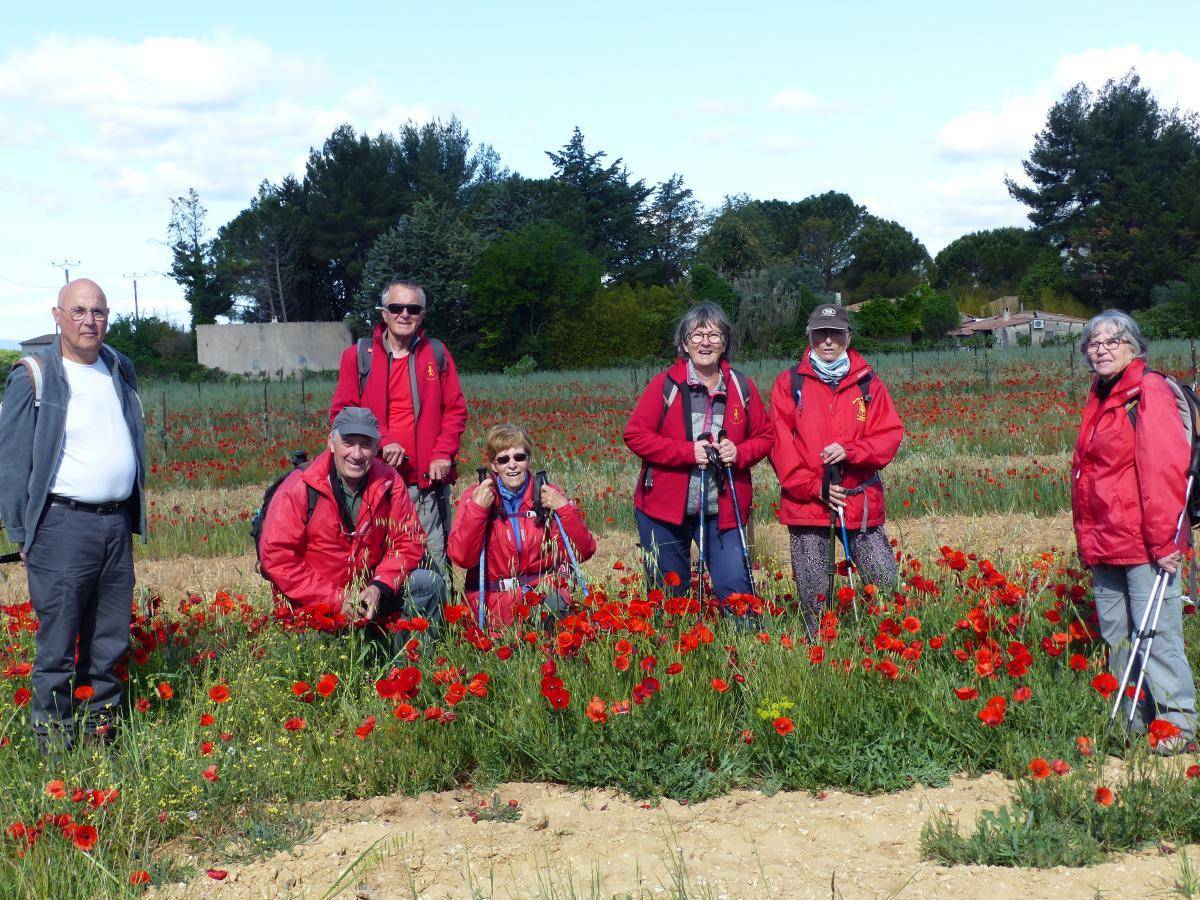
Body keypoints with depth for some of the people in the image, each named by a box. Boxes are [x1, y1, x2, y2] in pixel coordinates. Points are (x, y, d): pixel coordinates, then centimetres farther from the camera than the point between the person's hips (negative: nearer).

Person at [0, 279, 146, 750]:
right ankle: (53, 739, 4)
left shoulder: (120, 371, 14)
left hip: (117, 523, 6)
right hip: (63, 524, -6)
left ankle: (101, 726, 21)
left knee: (110, 640, 11)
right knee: (58, 642, -4)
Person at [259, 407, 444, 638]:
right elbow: (276, 556, -16)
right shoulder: (299, 489, -15)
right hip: (312, 604, -4)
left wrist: (379, 587, -15)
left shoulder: (389, 482, -2)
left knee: (429, 584, -10)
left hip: (369, 591, 5)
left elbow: (408, 541, 2)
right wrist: (335, 600, -19)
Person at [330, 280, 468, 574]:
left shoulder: (437, 353, 11)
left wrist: (444, 453, -4)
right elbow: (342, 412, 4)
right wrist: (382, 440, -10)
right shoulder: (359, 355, 7)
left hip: (430, 481, 1)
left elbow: (455, 409, 11)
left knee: (433, 569, 0)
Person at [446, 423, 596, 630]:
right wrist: (476, 509, -18)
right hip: (496, 600, -1)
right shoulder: (475, 497, 2)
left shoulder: (548, 495, 6)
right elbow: (461, 557, -10)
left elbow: (582, 552, 0)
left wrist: (565, 509, -12)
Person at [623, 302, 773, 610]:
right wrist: (688, 452, -16)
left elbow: (764, 436, 13)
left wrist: (740, 453, -9)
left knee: (736, 590, -6)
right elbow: (635, 434, -7)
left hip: (722, 511, 1)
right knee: (670, 594, 9)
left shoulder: (742, 388, 5)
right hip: (665, 507, -1)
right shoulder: (665, 385, -3)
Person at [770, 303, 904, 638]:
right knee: (814, 595, 4)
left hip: (861, 501, 1)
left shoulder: (868, 383, 9)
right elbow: (780, 443, -2)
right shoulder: (790, 382, 5)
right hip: (806, 502, -1)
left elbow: (891, 434, 2)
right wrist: (812, 486, -10)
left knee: (886, 584, -1)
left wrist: (849, 450, -15)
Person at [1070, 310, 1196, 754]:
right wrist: (1086, 536, 19)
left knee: (1155, 633, -7)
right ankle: (1133, 722, 20)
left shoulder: (1149, 392, -10)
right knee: (1115, 636, 11)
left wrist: (1163, 539, -20)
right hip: (1104, 545, 9)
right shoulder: (1099, 398, 17)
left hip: (1144, 544, -9)